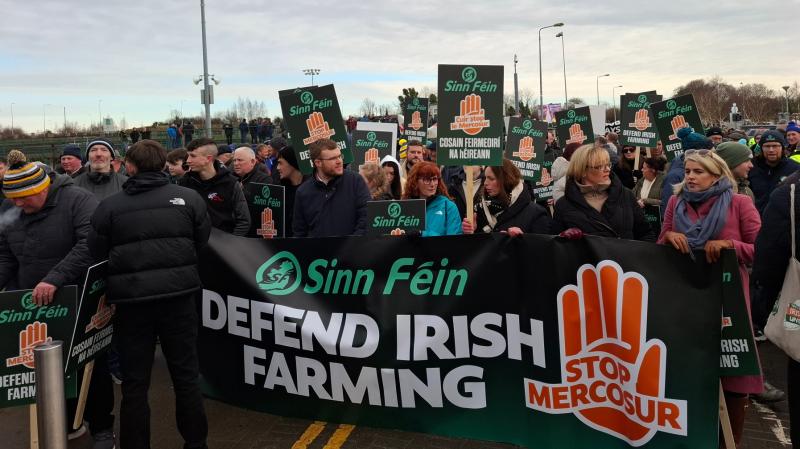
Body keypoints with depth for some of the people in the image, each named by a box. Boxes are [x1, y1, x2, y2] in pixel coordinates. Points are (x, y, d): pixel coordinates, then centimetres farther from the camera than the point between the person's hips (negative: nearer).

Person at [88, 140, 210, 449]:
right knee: (186, 377, 13)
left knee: (135, 384, 10)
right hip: (178, 297, 1)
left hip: (131, 300, -1)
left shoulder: (109, 206, -1)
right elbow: (204, 243, 5)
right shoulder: (189, 198, 0)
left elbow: (95, 254, 5)